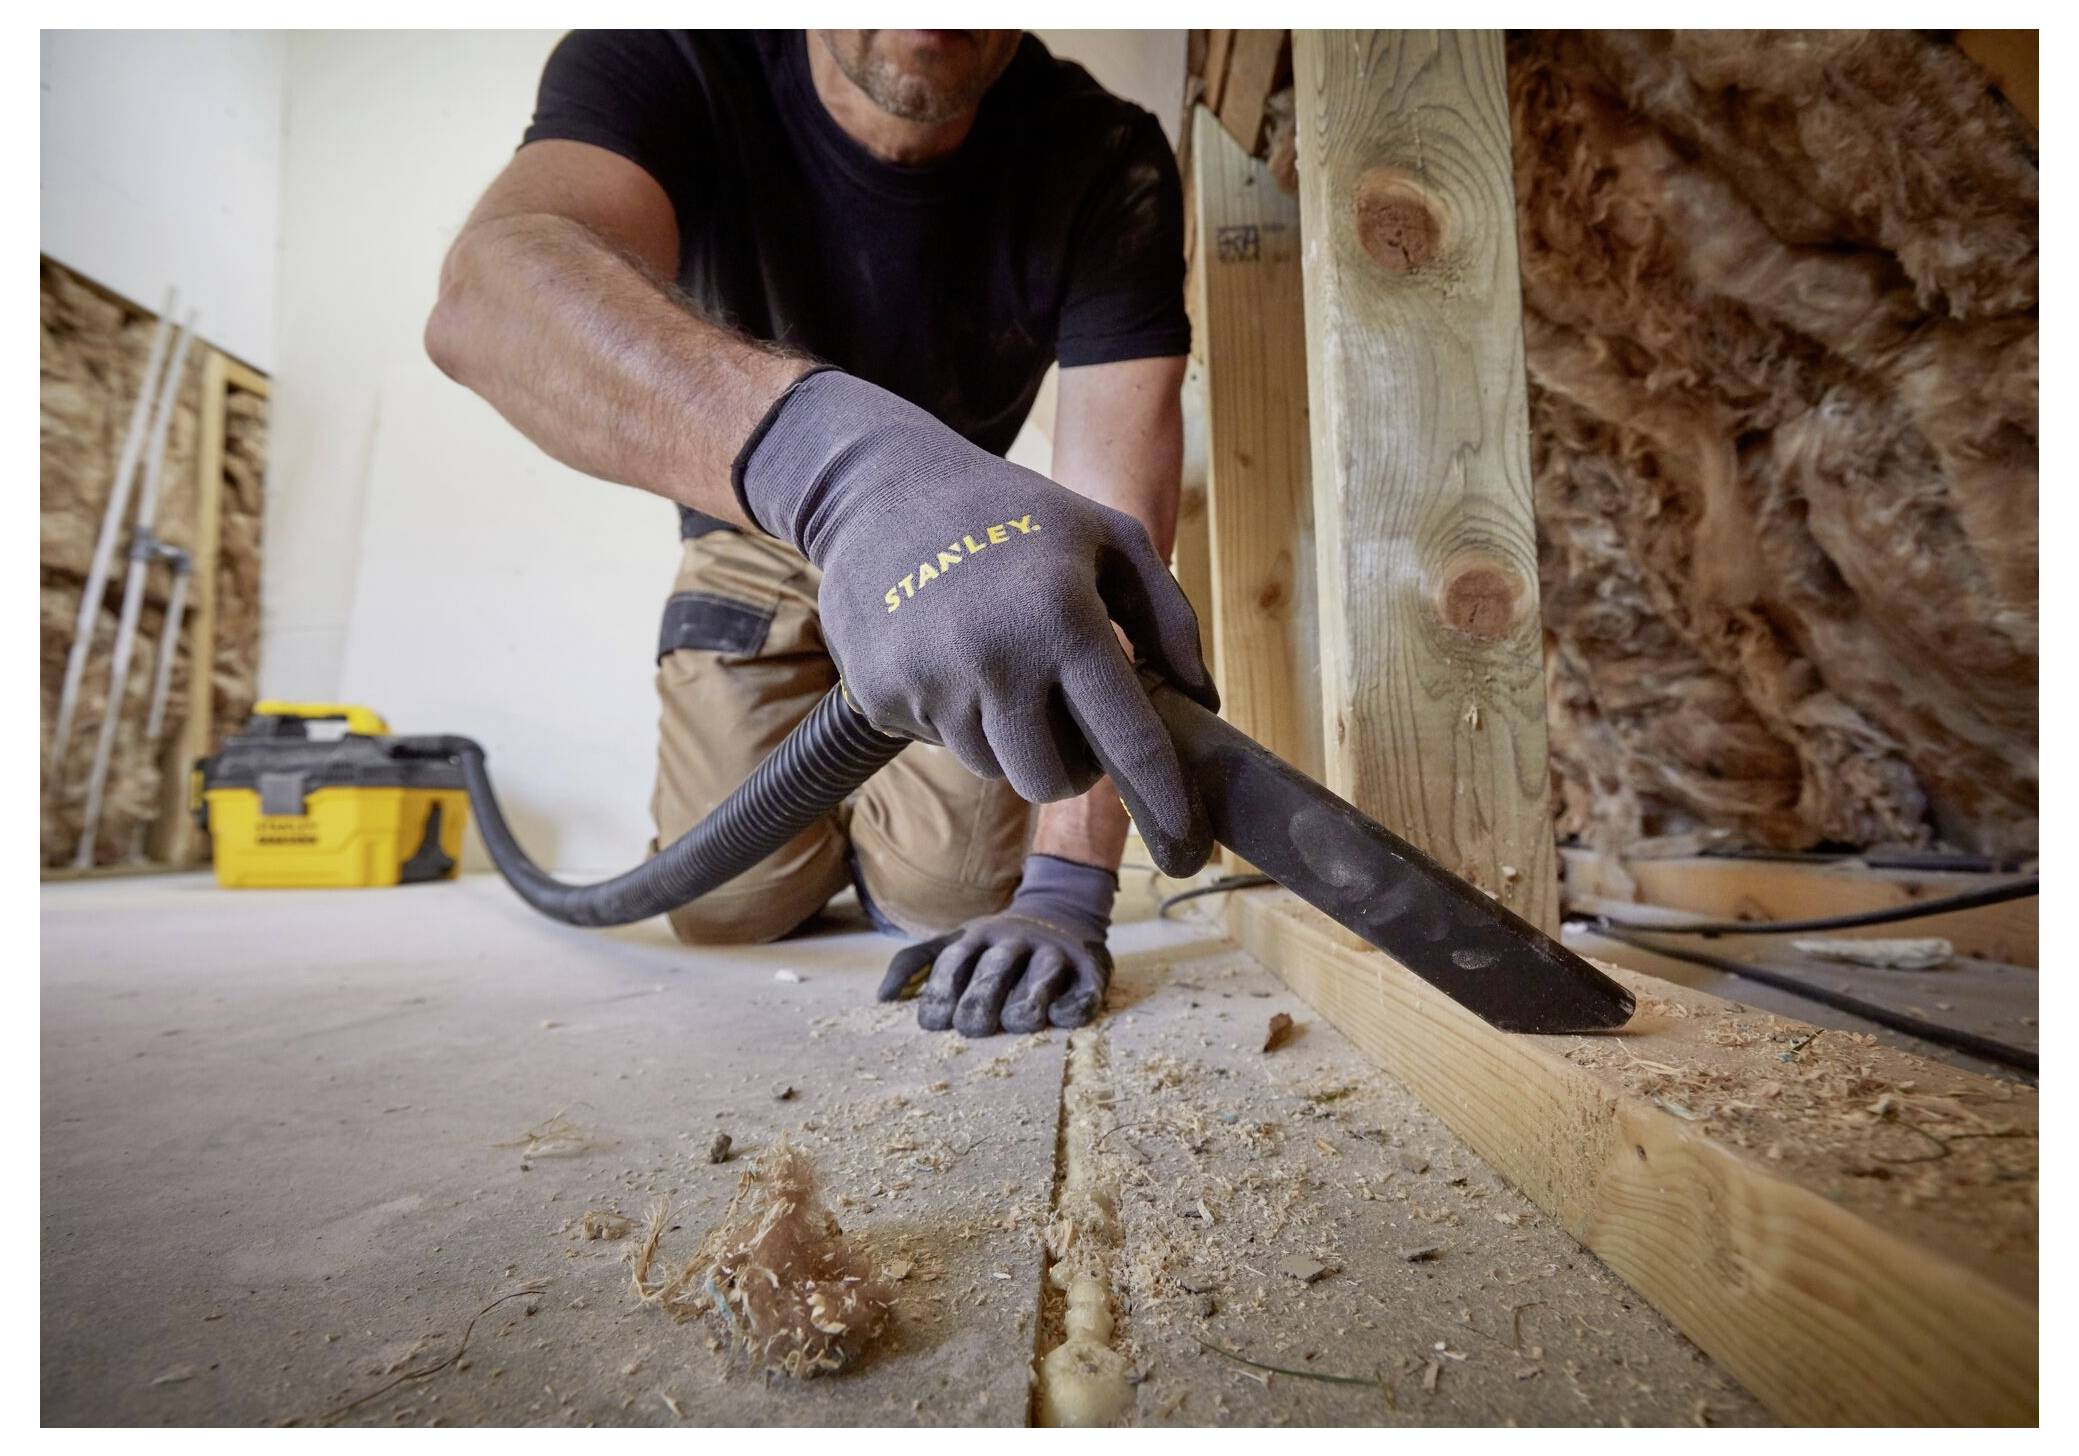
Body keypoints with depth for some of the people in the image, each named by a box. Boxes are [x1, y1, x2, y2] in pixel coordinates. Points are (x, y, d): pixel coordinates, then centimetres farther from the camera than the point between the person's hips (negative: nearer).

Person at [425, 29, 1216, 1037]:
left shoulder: (1107, 169, -21)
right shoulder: (666, 63, -21)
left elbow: (1113, 527, -32)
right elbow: (487, 288, -42)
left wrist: (1066, 890, -39)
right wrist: (834, 450, -63)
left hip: (985, 554, 1)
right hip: (759, 540, 0)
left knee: (955, 900, -10)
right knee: (730, 905, -6)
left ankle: (881, 825, 27)